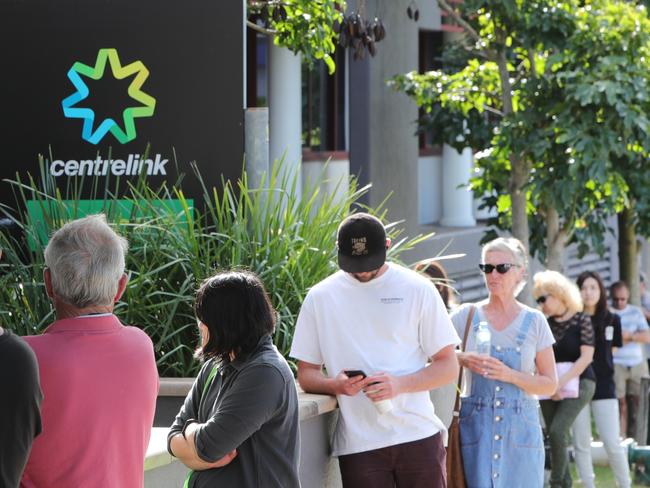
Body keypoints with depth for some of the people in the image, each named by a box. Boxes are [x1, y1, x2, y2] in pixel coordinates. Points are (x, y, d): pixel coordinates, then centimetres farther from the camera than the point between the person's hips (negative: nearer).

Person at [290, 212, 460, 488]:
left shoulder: (417, 290, 3)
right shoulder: (320, 297, 8)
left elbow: (448, 367, 4)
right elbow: (306, 374, 11)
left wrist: (400, 384, -14)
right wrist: (336, 385, -12)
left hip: (419, 436, 0)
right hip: (358, 444, 1)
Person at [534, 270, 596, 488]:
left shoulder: (581, 320, -7)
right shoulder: (546, 324, 6)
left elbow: (586, 357, -12)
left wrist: (562, 381, -18)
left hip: (577, 383, -5)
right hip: (551, 387, 5)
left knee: (557, 431, -20)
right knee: (554, 436, 5)